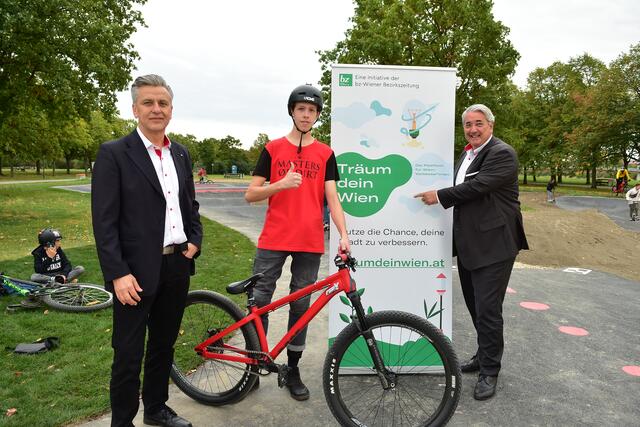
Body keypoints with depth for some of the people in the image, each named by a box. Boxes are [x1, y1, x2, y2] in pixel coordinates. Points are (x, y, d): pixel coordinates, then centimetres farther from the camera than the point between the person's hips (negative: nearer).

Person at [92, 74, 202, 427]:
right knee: (128, 355, 5)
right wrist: (118, 274, -17)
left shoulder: (180, 154, 10)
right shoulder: (113, 153, -8)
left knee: (164, 345, 19)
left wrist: (195, 240, 2)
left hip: (177, 266, 6)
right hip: (137, 271, -5)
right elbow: (104, 221, -12)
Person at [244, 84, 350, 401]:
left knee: (301, 305, 8)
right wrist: (282, 183, -16)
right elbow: (250, 194, 1)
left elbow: (332, 199, 2)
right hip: (273, 240, 0)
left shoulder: (325, 154, 7)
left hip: (310, 243, 1)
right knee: (259, 300, 3)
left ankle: (293, 369, 22)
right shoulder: (273, 149, 5)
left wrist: (343, 234, -13)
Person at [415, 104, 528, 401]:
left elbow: (477, 186, -21)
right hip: (468, 244, 9)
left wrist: (440, 196, -13)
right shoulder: (466, 154, 17)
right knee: (475, 306, 18)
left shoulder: (502, 153, -11)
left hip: (493, 245, -9)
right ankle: (484, 356, 35)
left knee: (487, 309, -5)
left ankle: (489, 371, 9)